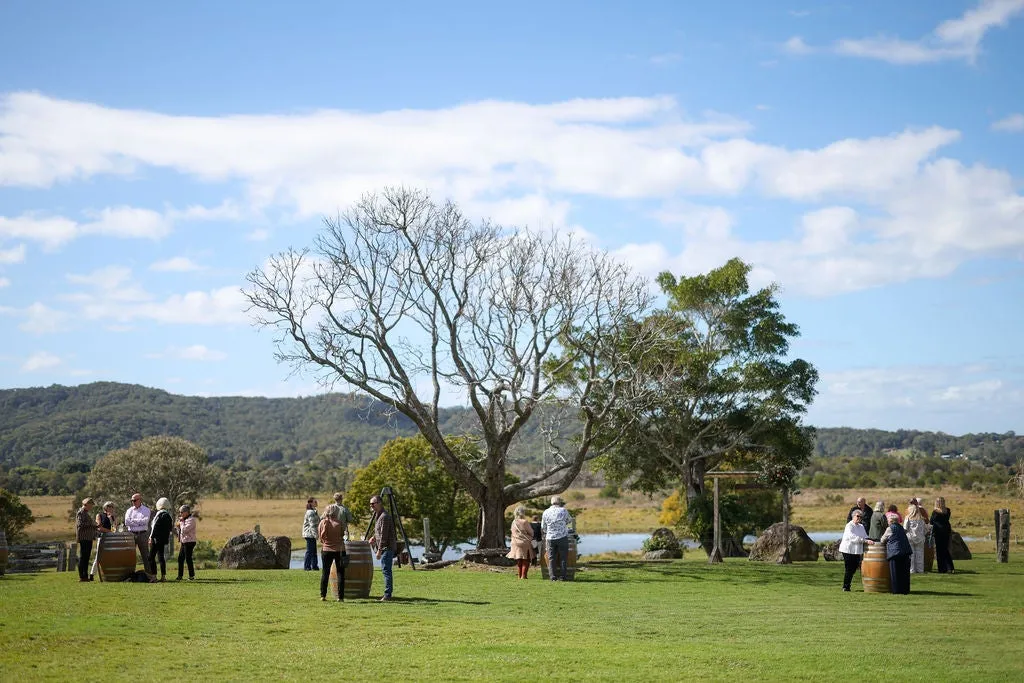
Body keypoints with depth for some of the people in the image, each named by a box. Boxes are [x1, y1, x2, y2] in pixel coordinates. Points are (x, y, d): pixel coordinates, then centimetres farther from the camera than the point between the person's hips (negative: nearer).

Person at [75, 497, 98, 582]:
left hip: (88, 538, 10)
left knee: (86, 557, 11)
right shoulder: (81, 512, -8)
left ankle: (85, 576, 14)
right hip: (83, 538, -10)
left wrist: (95, 532, 21)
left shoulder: (86, 513, 21)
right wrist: (91, 524, -19)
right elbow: (80, 524, -20)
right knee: (83, 557, -9)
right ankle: (82, 576, -8)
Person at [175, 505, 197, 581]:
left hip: (189, 542, -10)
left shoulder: (191, 520, -14)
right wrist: (177, 526, 3)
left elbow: (184, 530, -23)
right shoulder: (184, 520, 16)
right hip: (183, 542, 10)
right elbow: (180, 530, 21)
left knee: (188, 558, -7)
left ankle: (192, 576, 0)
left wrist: (181, 522, -11)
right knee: (180, 558, 9)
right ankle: (180, 576, 15)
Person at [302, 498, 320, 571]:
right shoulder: (311, 512, -15)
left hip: (311, 535, 10)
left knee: (314, 551, 13)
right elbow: (312, 524, -20)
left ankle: (314, 566, 18)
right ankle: (306, 567, -2)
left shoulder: (314, 511, 17)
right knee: (309, 551, -6)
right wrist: (315, 534, -23)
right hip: (310, 535, -10)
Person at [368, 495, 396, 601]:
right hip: (385, 548, 10)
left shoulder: (384, 517, -16)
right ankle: (387, 595, 14)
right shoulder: (378, 515, 16)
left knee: (386, 570, -11)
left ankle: (387, 595, -11)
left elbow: (384, 535, -20)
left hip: (387, 547, -10)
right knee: (385, 571, 11)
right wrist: (374, 537, 14)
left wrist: (379, 550, -21)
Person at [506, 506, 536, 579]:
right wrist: (530, 538, 14)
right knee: (525, 561, 3)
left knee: (519, 561, 14)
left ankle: (519, 576, 17)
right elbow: (531, 532, -6)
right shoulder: (525, 522, -15)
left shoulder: (514, 522, 2)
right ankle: (523, 575, -2)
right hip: (525, 543, -6)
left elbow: (513, 533, 11)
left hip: (516, 543, 6)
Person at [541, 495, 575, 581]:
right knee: (563, 558, 5)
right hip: (562, 537, -2)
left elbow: (543, 528, 10)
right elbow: (570, 521, 12)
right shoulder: (563, 511, -4)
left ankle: (553, 577, 4)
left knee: (551, 558, 7)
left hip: (550, 538, 2)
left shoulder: (545, 512, 4)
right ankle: (562, 576, 4)